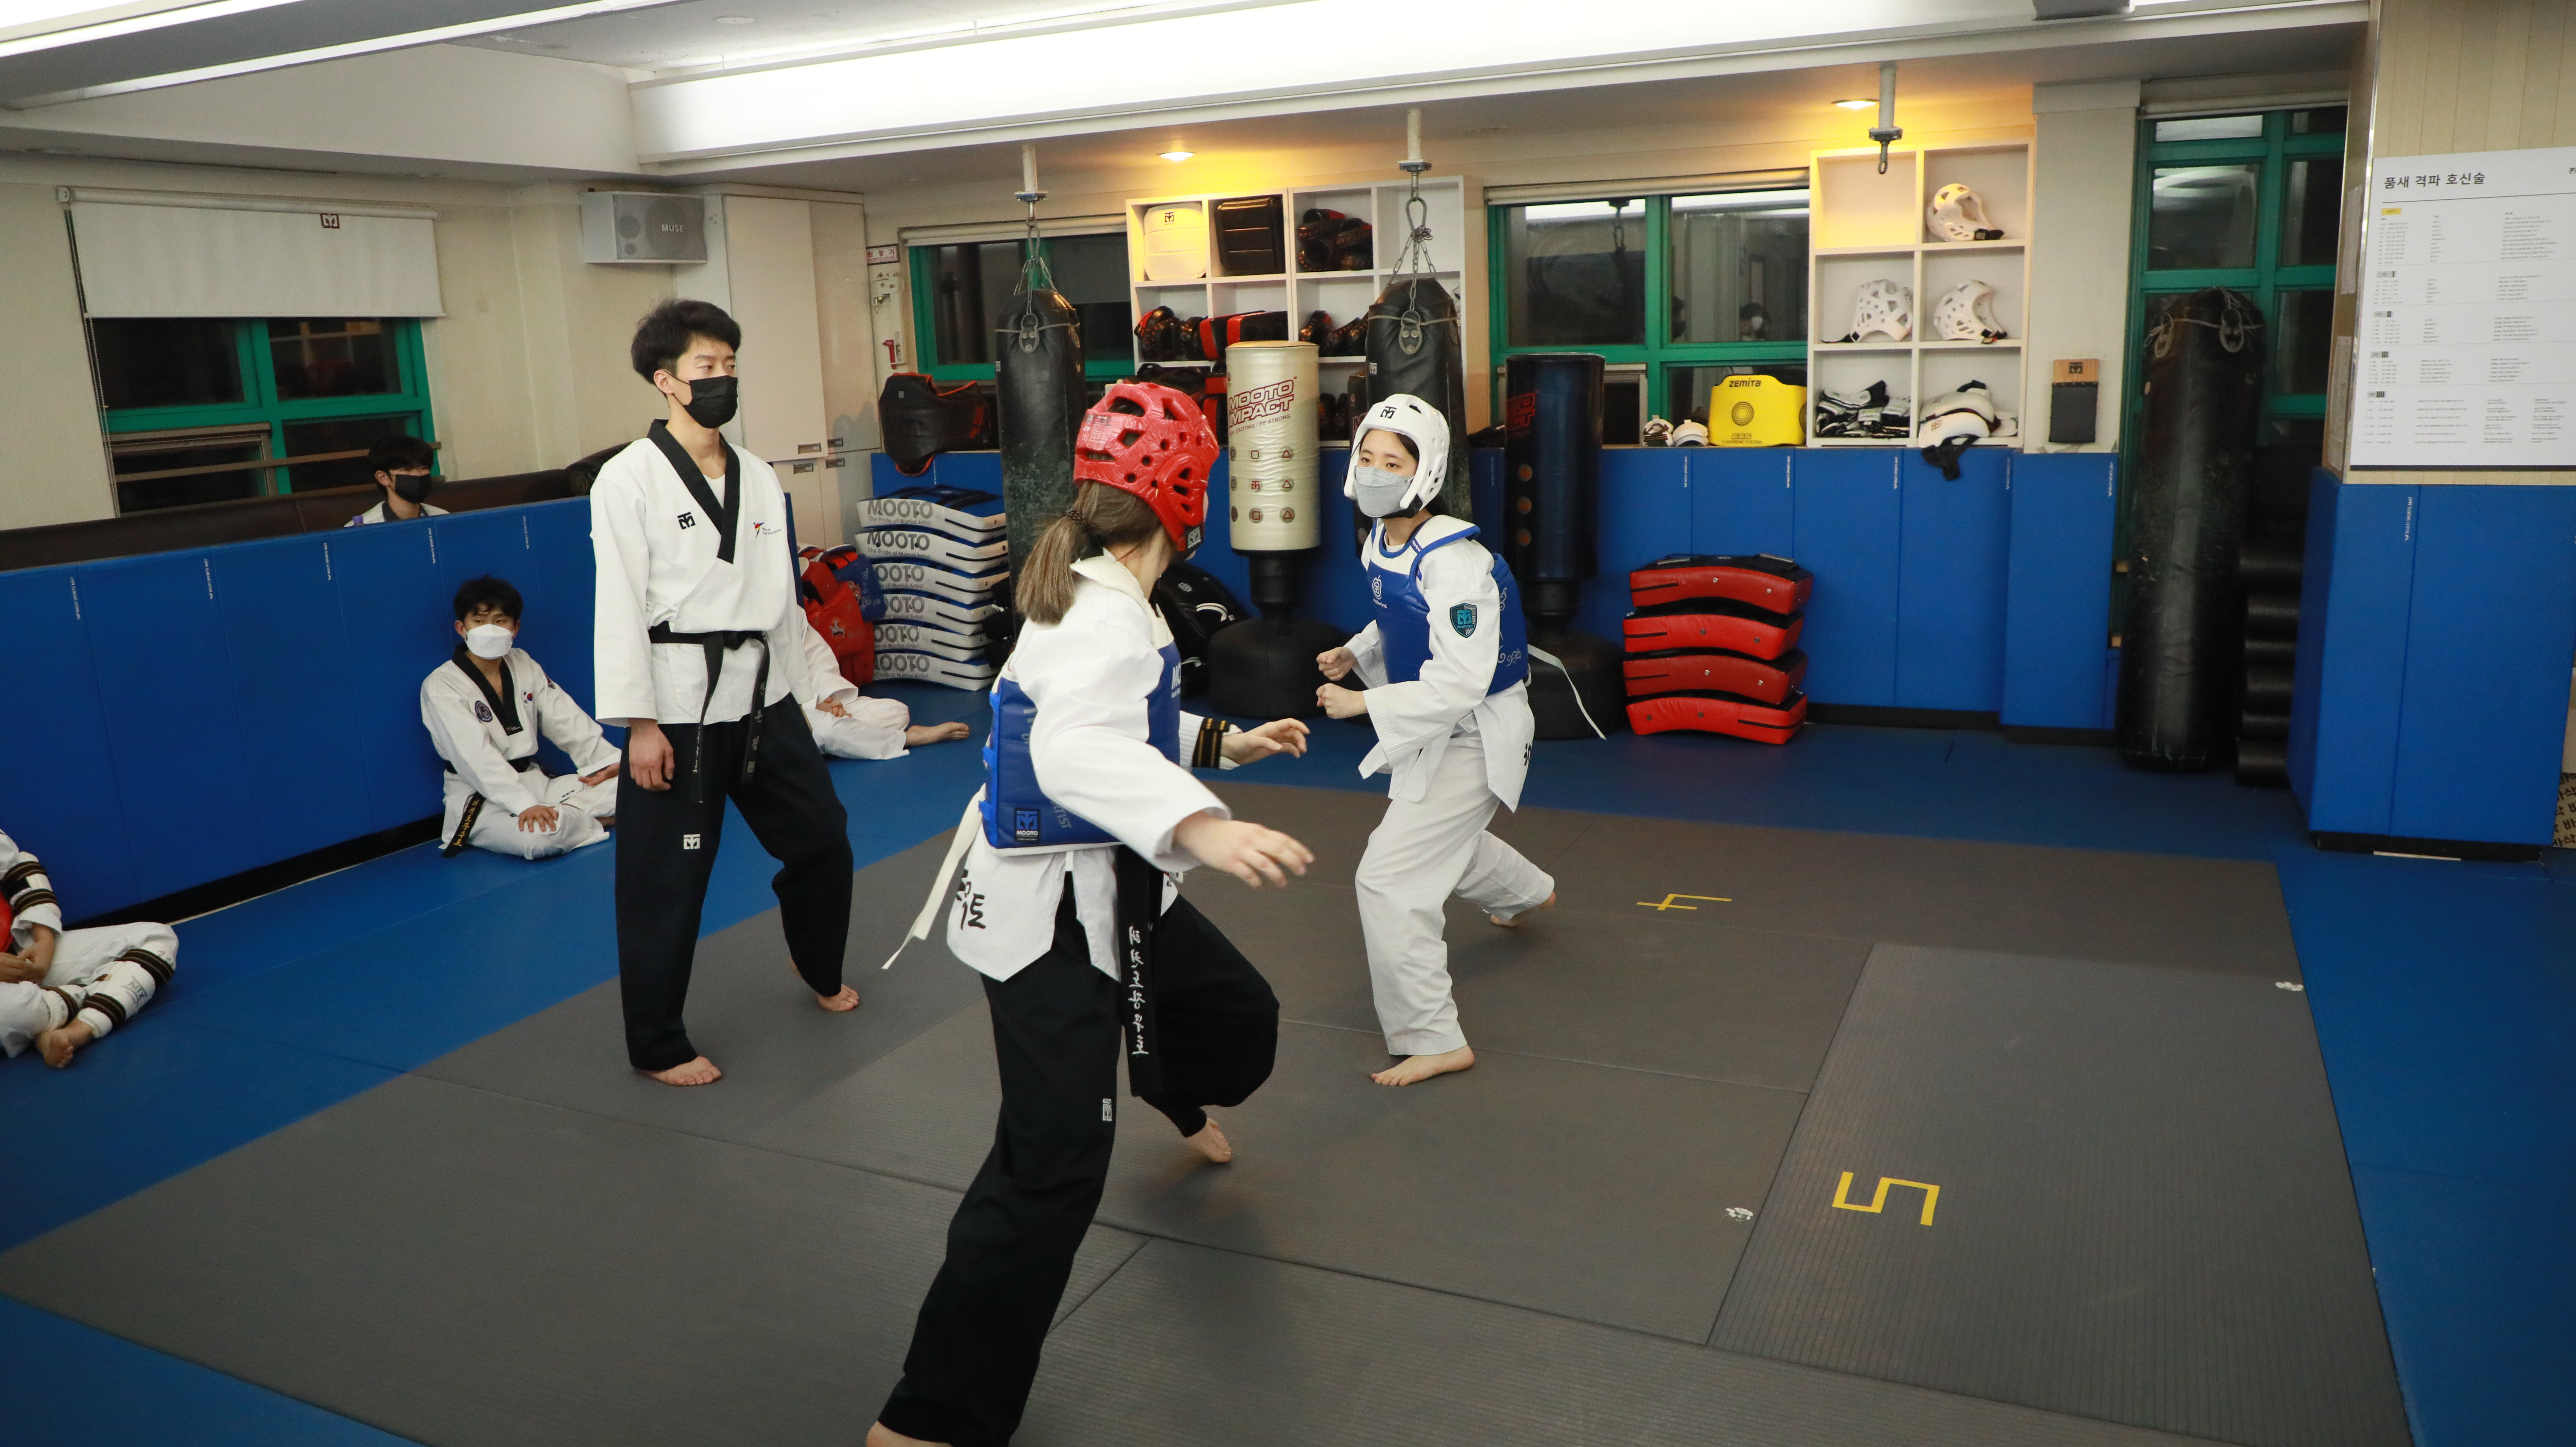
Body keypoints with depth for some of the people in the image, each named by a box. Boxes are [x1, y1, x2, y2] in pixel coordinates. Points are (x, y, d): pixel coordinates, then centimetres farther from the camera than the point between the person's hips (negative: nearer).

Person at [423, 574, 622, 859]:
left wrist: (609, 761, -12)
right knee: (540, 837, -36)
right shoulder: (440, 687, -12)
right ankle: (593, 822, -8)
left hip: (534, 781, 6)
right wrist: (524, 805, -36)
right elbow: (476, 758, -24)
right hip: (480, 797, -6)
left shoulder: (523, 665, 9)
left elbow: (566, 720, 4)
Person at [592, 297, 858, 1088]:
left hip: (762, 696, 6)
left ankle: (820, 970, 43)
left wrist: (795, 691, 16)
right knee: (665, 884, 2)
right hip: (678, 704, -6)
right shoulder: (630, 479, -9)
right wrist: (638, 723, -16)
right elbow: (620, 604, -12)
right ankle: (657, 1046, 18)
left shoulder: (758, 477, 10)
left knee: (821, 837, 16)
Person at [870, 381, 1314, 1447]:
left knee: (1239, 1019, 25)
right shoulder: (1107, 616, -25)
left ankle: (1171, 1097, 62)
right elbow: (1078, 749, -45)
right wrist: (1200, 827, -59)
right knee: (1054, 1167, -12)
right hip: (1049, 914, -10)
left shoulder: (1096, 595, 7)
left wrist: (1225, 743, 25)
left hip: (1113, 888, 10)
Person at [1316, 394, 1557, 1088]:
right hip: (1433, 734, 10)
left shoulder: (1454, 565, -30)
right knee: (1438, 838, 33)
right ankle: (1529, 892, 65)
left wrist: (1364, 704, -29)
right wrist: (1356, 653, -1)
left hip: (1473, 737, -10)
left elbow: (1460, 685, -33)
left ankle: (1433, 1041, -2)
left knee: (1391, 880, -14)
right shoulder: (1381, 543, -3)